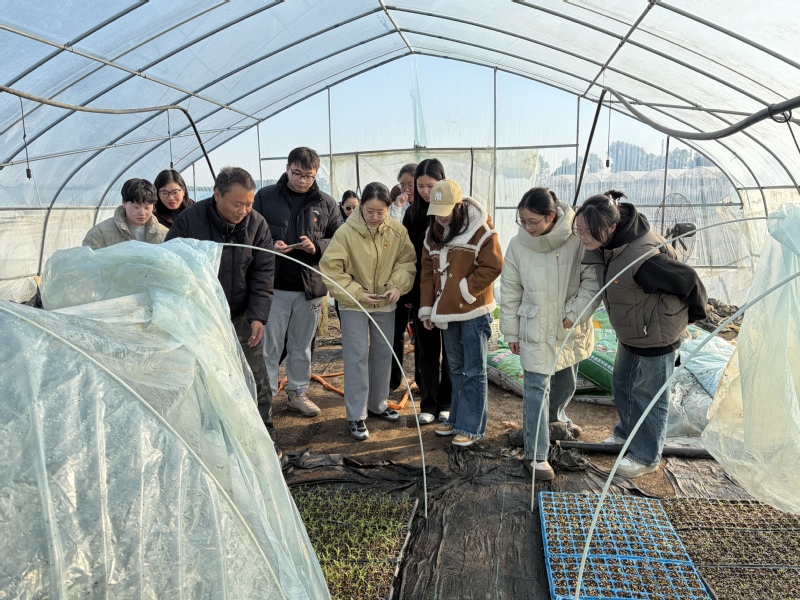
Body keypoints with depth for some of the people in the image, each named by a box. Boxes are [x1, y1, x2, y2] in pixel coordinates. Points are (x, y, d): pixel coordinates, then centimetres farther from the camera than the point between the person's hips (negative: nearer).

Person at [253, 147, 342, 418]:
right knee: (270, 345, 4)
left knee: (302, 345, 15)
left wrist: (317, 247, -12)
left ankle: (297, 393, 29)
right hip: (274, 285, -2)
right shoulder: (265, 197, 1)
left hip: (311, 286, 2)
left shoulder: (326, 203, 5)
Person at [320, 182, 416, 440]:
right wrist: (357, 293, -20)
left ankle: (377, 404, 34)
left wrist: (398, 285, -16)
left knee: (383, 354, 15)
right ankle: (356, 416, 6)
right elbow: (331, 268, -15)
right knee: (357, 356, -4)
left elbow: (407, 261, 2)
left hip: (385, 304, 4)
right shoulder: (347, 232, -17)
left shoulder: (398, 232, -8)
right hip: (354, 305, -4)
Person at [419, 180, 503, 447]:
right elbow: (428, 270, 10)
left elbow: (493, 266, -16)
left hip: (474, 312, -6)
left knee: (474, 371, 2)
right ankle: (457, 418, 30)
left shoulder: (479, 229, -14)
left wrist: (464, 291, -17)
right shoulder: (434, 231, 6)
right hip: (447, 312, 7)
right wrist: (427, 309, 7)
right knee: (456, 369, 17)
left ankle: (472, 427, 11)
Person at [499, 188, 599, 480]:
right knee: (537, 388, -5)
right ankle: (537, 454, 4)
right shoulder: (517, 244, -12)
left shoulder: (577, 240, -18)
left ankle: (556, 417, 53)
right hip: (535, 330, -1)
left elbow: (592, 280, -9)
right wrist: (511, 332, 1)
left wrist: (575, 312, -19)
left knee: (566, 380, 22)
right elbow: (510, 291, -2)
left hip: (572, 329, 2)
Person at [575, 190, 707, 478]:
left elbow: (687, 279, -24)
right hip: (630, 333, 9)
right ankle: (627, 432, 49)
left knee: (648, 395, 8)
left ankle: (646, 456, 28)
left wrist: (693, 313, -7)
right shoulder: (606, 245, -11)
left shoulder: (642, 258, -37)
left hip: (657, 335, -9)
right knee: (622, 383, 24)